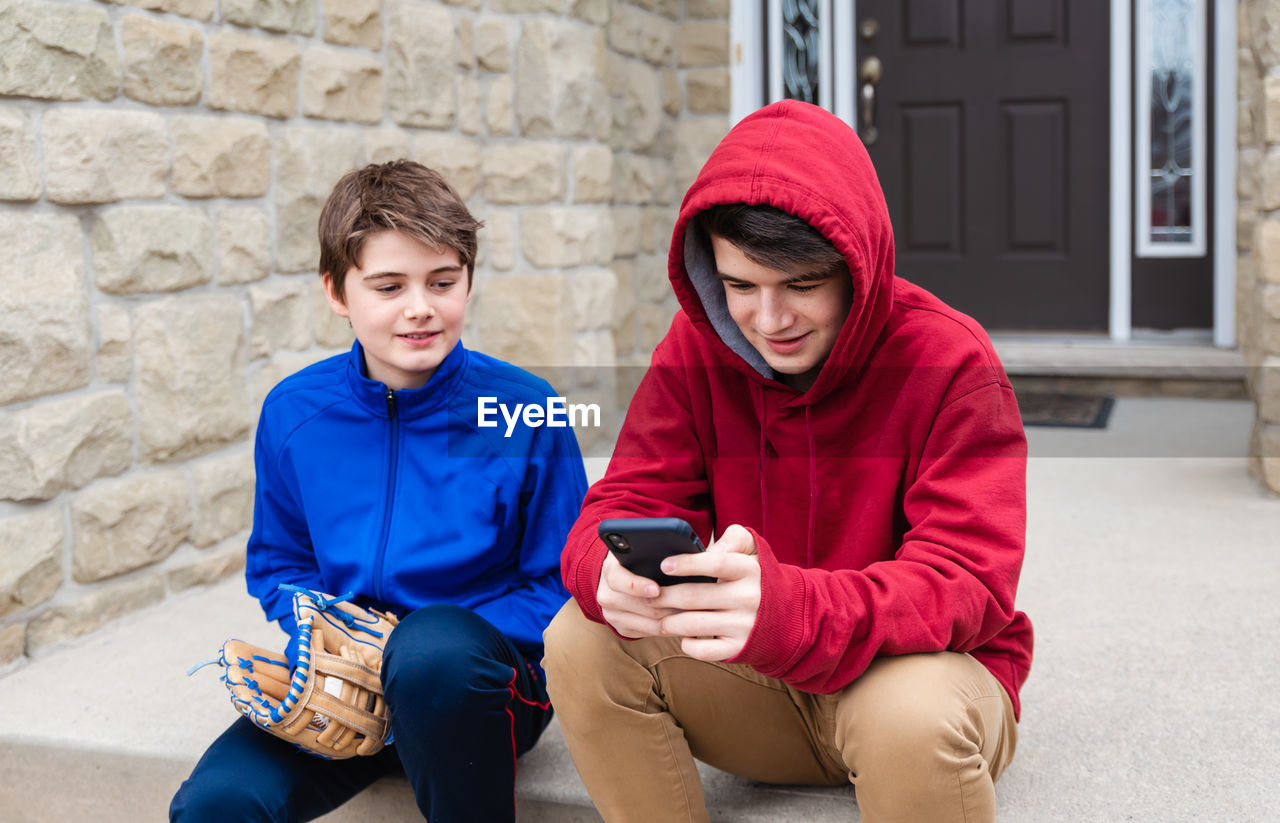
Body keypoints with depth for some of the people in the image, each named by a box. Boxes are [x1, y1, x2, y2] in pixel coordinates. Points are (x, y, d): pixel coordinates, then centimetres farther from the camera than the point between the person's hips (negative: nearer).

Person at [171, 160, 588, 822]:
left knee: (433, 647, -38)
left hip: (482, 683, -1)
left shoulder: (525, 409, -8)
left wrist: (433, 645, -19)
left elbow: (562, 586, -4)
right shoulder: (293, 413, 2)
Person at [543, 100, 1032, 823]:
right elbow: (623, 505, -9)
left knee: (913, 714, -38)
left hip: (923, 663, -4)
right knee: (582, 642, -19)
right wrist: (616, 574, -37)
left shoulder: (950, 360, -17)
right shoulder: (698, 348, -4)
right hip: (764, 680, 4)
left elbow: (968, 580, -26)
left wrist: (789, 611, -46)